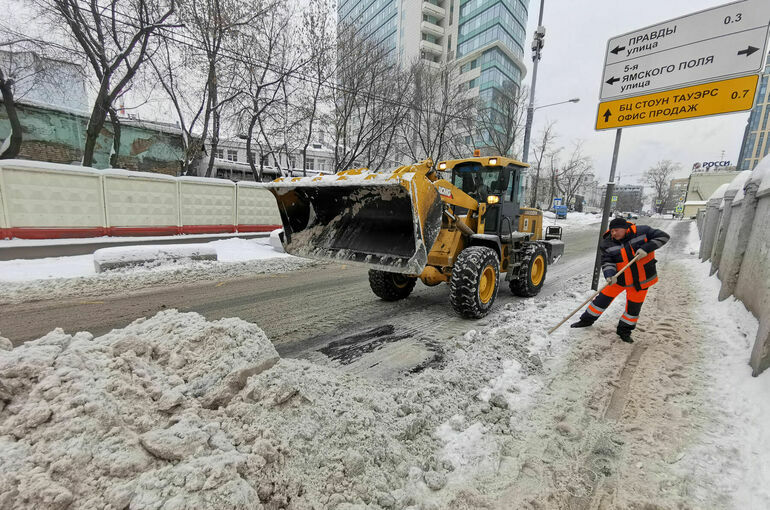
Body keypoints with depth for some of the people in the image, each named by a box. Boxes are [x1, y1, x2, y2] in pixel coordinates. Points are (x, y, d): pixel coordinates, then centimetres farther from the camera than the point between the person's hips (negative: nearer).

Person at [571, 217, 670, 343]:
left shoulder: (642, 231, -14)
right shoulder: (607, 244, -12)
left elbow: (663, 236, -7)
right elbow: (607, 262, -15)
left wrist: (646, 248, -23)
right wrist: (610, 275, -34)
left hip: (641, 278, 0)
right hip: (619, 278, 0)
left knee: (634, 306, 9)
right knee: (604, 297, 2)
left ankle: (624, 330, 27)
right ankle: (587, 320, 19)